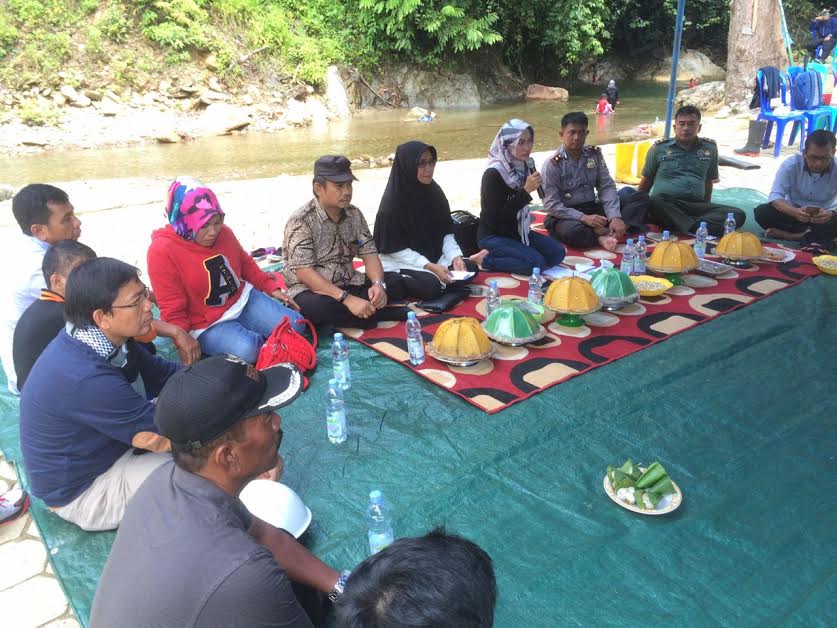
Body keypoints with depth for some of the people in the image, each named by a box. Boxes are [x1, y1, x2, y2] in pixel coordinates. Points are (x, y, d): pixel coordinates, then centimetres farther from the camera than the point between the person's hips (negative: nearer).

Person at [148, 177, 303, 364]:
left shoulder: (223, 232, -2)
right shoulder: (162, 251, -19)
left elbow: (246, 264, 17)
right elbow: (173, 312, -15)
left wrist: (271, 287, 7)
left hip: (244, 300, 6)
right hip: (207, 325, -5)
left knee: (295, 326, -10)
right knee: (246, 350, -32)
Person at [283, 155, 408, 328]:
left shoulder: (354, 214, 2)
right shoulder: (301, 221, -17)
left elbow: (369, 253, 0)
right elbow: (304, 273, -24)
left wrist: (378, 284, -23)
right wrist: (347, 299, -33)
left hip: (348, 285, 6)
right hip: (311, 290, -5)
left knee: (395, 281, -11)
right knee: (317, 307, -39)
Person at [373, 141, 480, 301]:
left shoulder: (434, 192, 0)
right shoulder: (393, 201, -19)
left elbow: (446, 232, 3)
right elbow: (396, 249, -18)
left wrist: (456, 256, -15)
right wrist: (429, 267, -25)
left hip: (433, 257, 7)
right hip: (400, 263, -7)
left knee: (470, 268, -8)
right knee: (430, 286, -31)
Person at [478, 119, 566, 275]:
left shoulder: (522, 167, 1)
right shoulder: (493, 174, -20)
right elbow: (497, 216, -24)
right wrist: (526, 190, -26)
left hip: (517, 231, 8)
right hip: (493, 236, -8)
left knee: (557, 252, -3)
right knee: (536, 263, -23)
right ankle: (486, 259, -7)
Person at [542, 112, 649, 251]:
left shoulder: (594, 154, 4)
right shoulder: (552, 164, -12)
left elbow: (607, 187, -1)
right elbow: (551, 205, -16)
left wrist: (615, 217, -18)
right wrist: (583, 218, -26)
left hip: (593, 208, 6)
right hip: (566, 215, -6)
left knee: (641, 197, -5)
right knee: (572, 230, -43)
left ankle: (606, 232, -26)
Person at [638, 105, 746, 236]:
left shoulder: (710, 148, 17)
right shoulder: (659, 149, 9)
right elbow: (647, 181, 17)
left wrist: (707, 209, 25)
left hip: (697, 205, 3)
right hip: (665, 203, -3)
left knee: (738, 214, -21)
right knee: (656, 201, -40)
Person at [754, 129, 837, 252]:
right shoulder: (790, 164, -17)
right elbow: (775, 196, -26)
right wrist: (795, 212, -46)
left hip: (823, 217, -2)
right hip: (793, 212, 2)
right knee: (761, 212, -28)